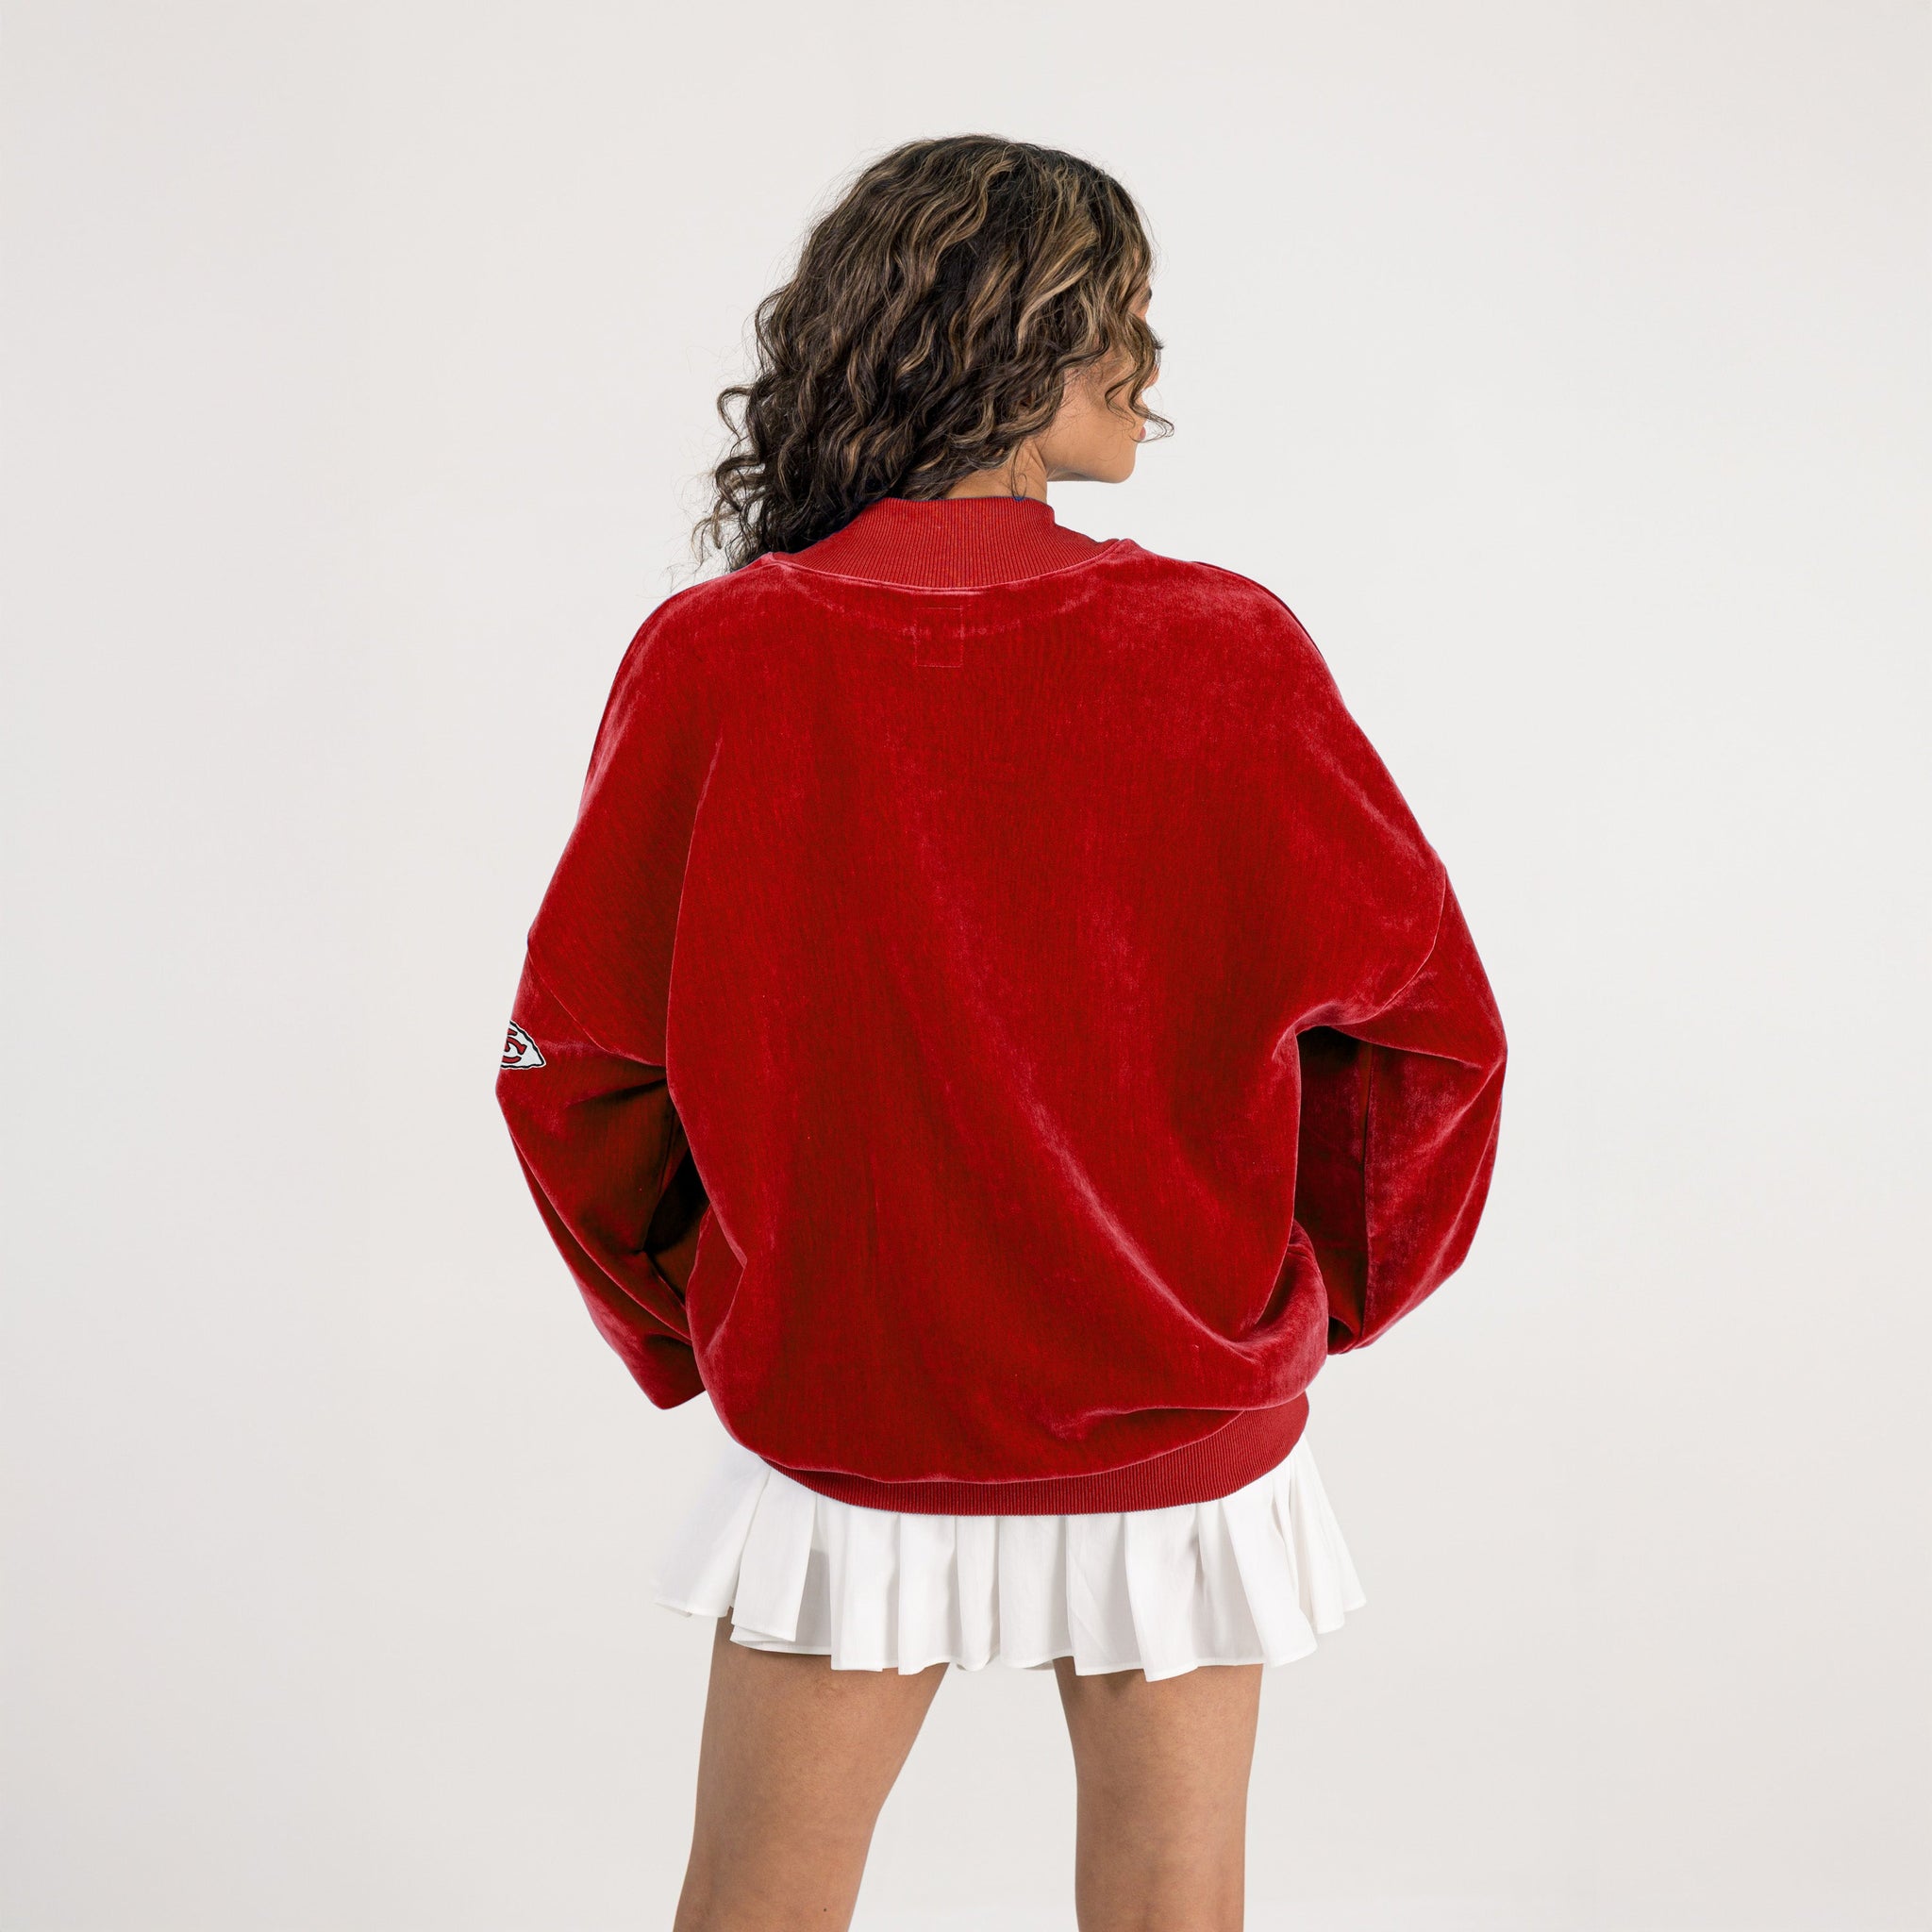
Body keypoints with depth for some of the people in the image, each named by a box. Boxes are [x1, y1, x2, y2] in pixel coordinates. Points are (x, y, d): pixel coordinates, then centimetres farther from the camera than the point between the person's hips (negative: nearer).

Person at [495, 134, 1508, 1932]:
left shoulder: (714, 658, -12)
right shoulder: (1224, 649, -13)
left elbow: (572, 1062, -7)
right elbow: (1428, 1021, -6)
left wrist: (689, 1326, 9)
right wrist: (1310, 1296, 10)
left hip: (839, 1428, 1)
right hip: (1179, 1432, 0)